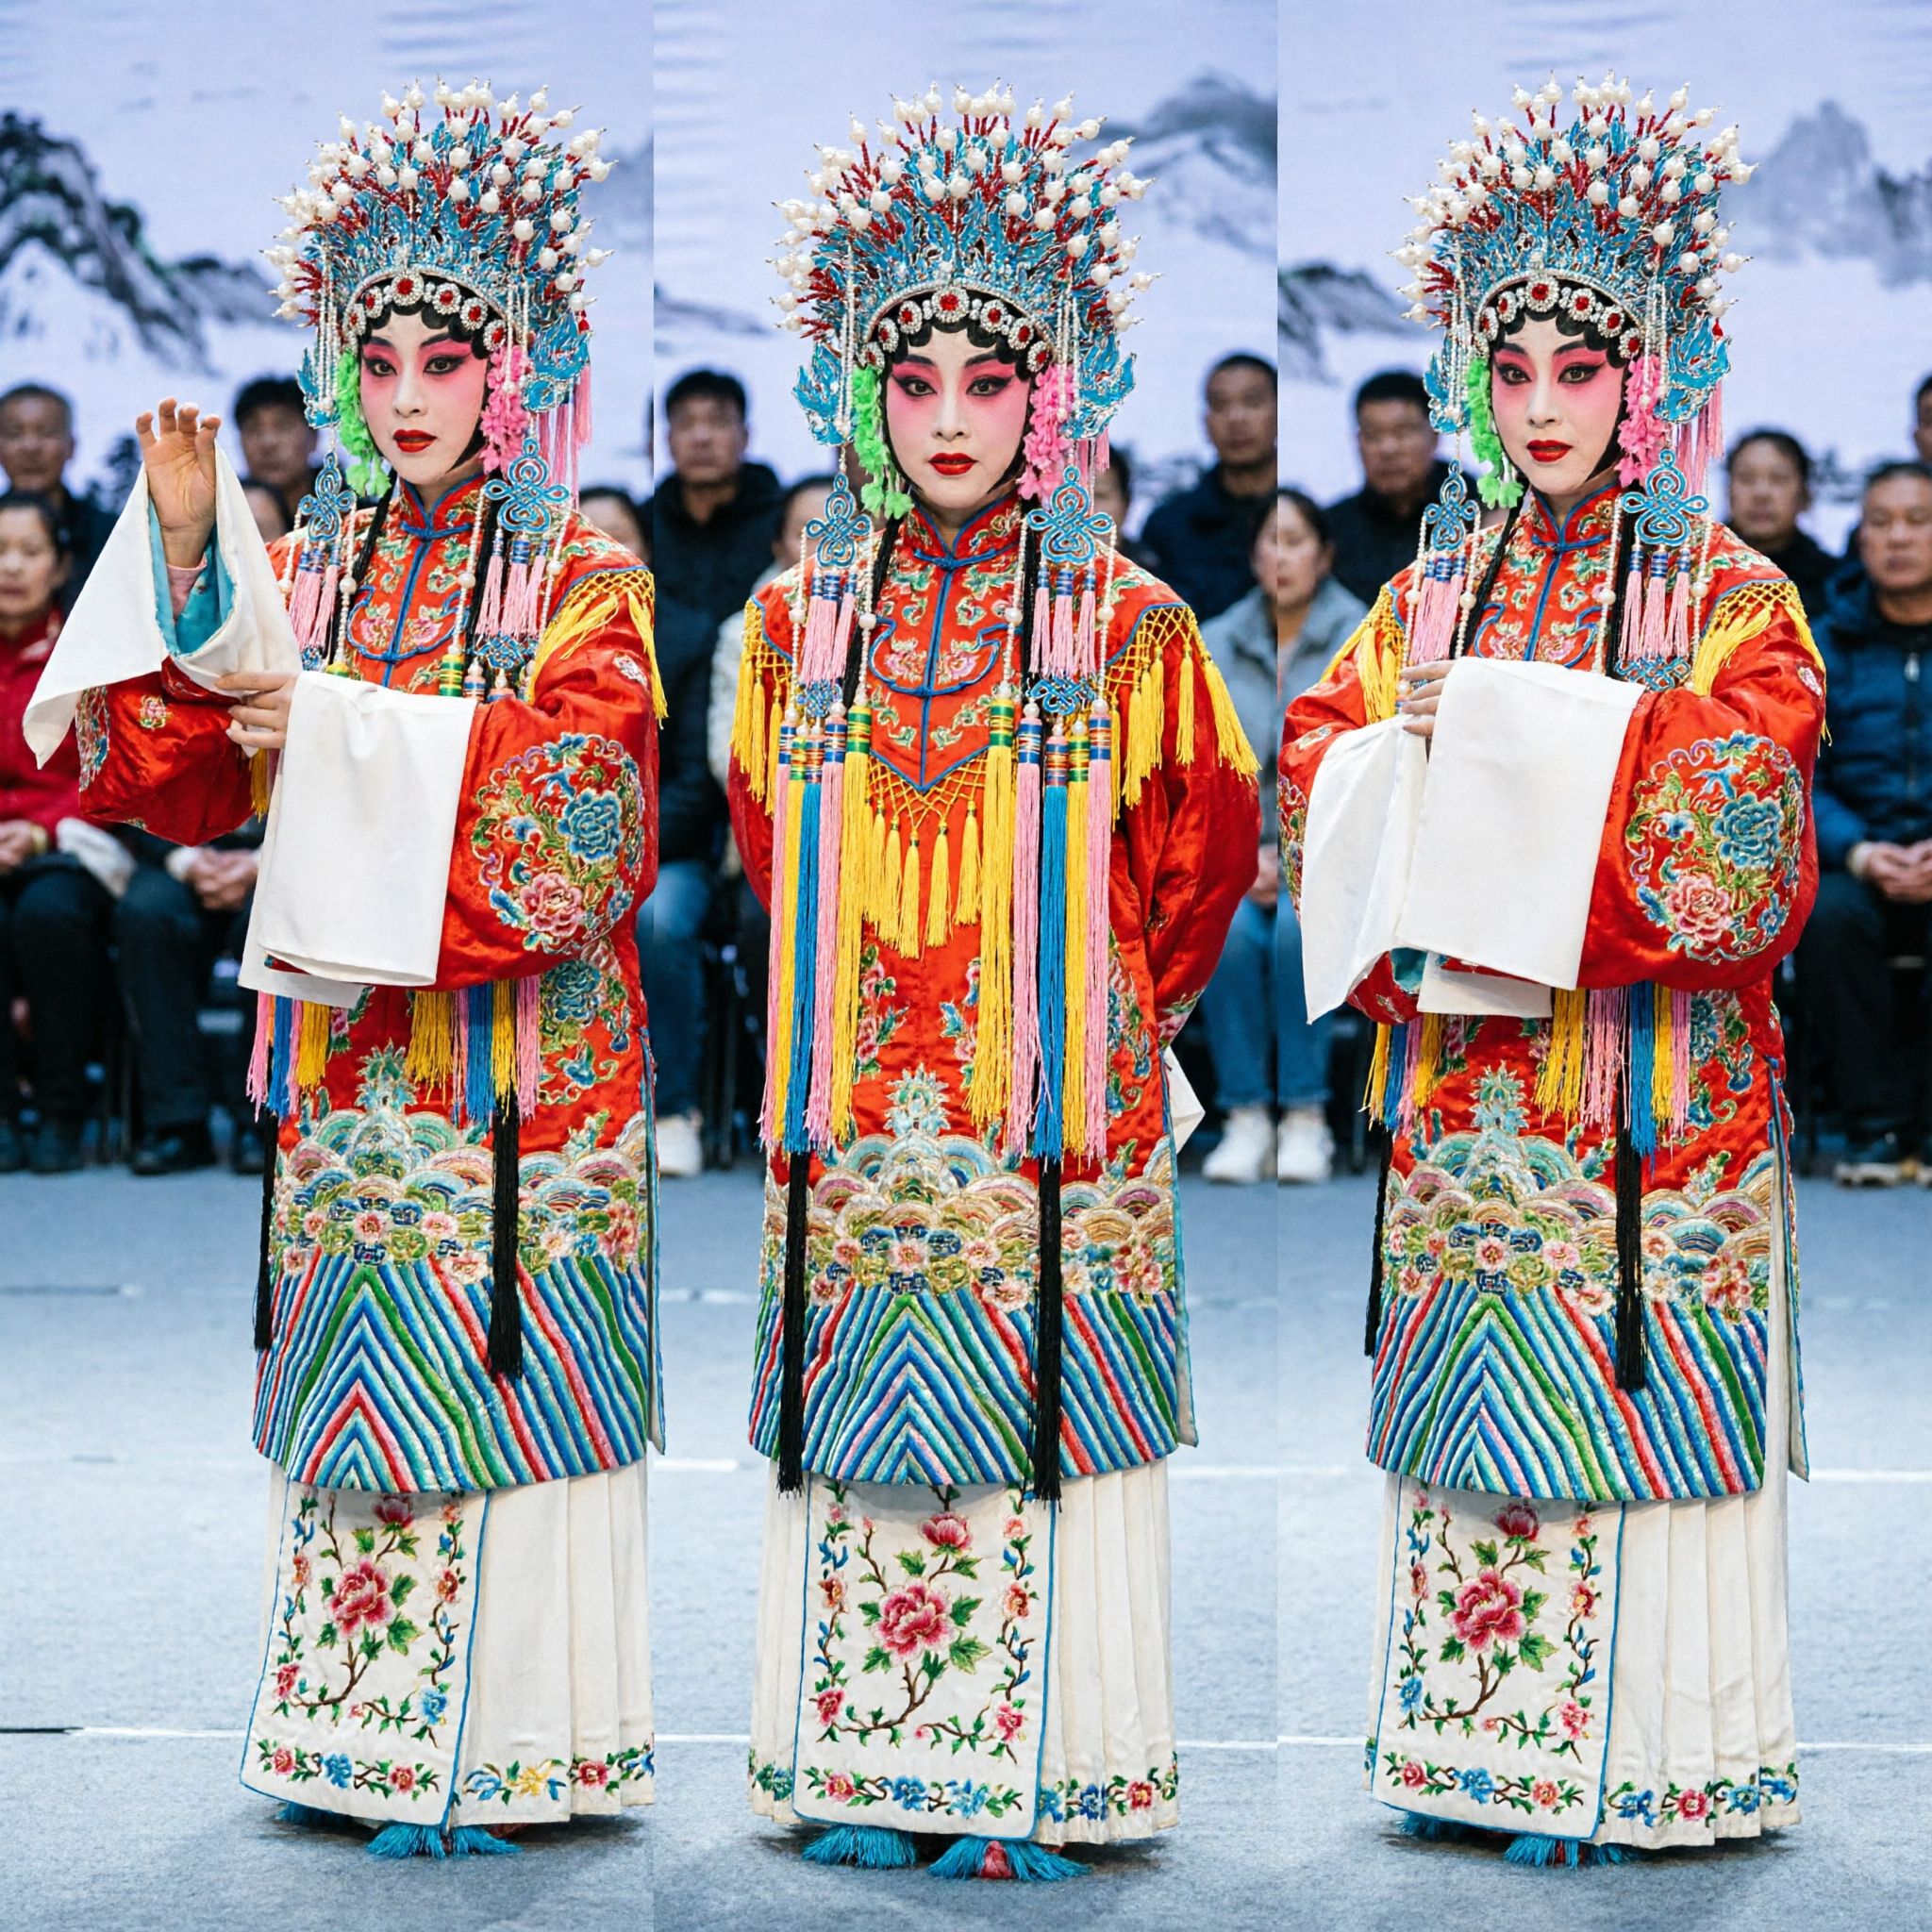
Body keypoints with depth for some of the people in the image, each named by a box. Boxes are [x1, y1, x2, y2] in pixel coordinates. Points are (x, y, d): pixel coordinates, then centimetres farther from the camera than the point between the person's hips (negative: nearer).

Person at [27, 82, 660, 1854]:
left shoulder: (584, 578, -2)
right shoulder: (307, 568, 12)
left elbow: (571, 811, -15)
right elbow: (183, 765, 1)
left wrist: (340, 734, -15)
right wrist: (188, 557, -12)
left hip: (514, 1068, -5)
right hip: (345, 1061, 5)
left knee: (491, 1389, -4)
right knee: (355, 1388, 8)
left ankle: (498, 1745, 5)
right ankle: (351, 1736, 18)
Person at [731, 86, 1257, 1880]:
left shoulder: (1129, 628, -2)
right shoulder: (799, 620, 5)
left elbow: (1202, 856, 8)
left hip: (1058, 1124, -2)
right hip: (855, 1123, 3)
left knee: (1042, 1451, -1)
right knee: (858, 1449, 5)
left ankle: (1038, 1788, 8)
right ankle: (865, 1773, 15)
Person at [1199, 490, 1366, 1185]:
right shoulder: (1214, 644, 10)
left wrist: (1293, 856, -14)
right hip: (1239, 848, 2)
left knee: (1298, 925, -34)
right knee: (1228, 931, -31)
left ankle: (1306, 1115, -24)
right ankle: (1245, 1116, -23)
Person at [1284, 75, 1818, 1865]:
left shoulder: (1730, 596, -1)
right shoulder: (1437, 586, 12)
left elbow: (1743, 845, -14)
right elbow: (1325, 773, 7)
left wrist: (1493, 743, -15)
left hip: (1655, 1105, -4)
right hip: (1461, 1094, 4)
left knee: (1639, 1428, -4)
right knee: (1468, 1417, 7)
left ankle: (1636, 1773, 6)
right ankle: (1471, 1755, 16)